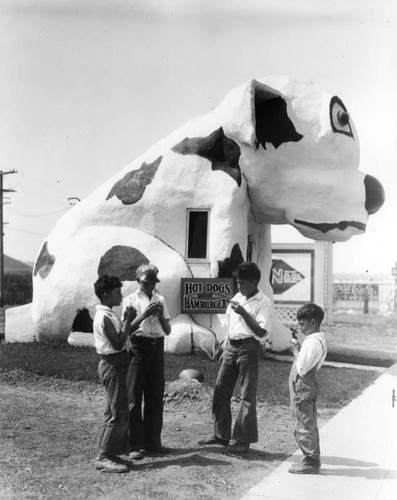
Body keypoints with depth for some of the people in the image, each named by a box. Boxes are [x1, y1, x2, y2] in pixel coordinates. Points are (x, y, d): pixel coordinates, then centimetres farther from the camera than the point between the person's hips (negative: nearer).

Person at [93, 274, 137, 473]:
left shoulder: (108, 315, 13)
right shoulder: (104, 317, -18)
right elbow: (118, 344, -23)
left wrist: (127, 320, 6)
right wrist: (128, 321, -17)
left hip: (114, 365, 10)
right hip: (112, 365, -10)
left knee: (113, 412, 16)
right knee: (119, 414, -7)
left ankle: (105, 452, 24)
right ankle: (104, 457, 0)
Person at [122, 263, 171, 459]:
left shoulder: (160, 300, 12)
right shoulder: (131, 300, 0)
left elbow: (168, 330, 12)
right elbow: (127, 329, -9)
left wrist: (161, 316, -6)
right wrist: (144, 314, -20)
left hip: (157, 347, 4)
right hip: (139, 347, -4)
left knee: (155, 397, 10)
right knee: (134, 398, -2)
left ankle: (153, 442, 21)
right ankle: (135, 445, 6)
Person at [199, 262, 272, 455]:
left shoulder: (264, 302, -9)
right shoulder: (237, 298, 12)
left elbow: (261, 332, -18)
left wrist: (243, 313, -24)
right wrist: (225, 349, 18)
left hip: (249, 347, -7)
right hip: (231, 346, 7)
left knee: (248, 395, 1)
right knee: (220, 390, 8)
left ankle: (243, 440, 11)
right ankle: (221, 434, 21)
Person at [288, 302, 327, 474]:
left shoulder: (312, 342, -22)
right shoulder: (319, 339, 10)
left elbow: (302, 368, -24)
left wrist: (295, 350, -13)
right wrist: (297, 349, 3)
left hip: (302, 388, -11)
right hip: (308, 386, 11)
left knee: (303, 426, -1)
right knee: (309, 425, 18)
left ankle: (310, 462, 8)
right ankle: (313, 459, 28)